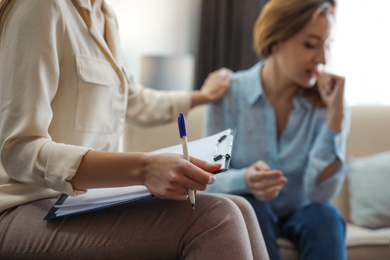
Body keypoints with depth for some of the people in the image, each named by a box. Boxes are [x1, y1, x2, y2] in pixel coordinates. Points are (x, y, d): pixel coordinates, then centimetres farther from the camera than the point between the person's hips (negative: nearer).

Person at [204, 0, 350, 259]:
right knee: (250, 209, -32)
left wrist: (336, 113, -27)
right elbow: (210, 181, -13)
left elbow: (320, 194, -20)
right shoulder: (229, 94, -14)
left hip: (300, 212, 1)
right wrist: (245, 180, -36)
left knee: (326, 216, -30)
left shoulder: (326, 103, -12)